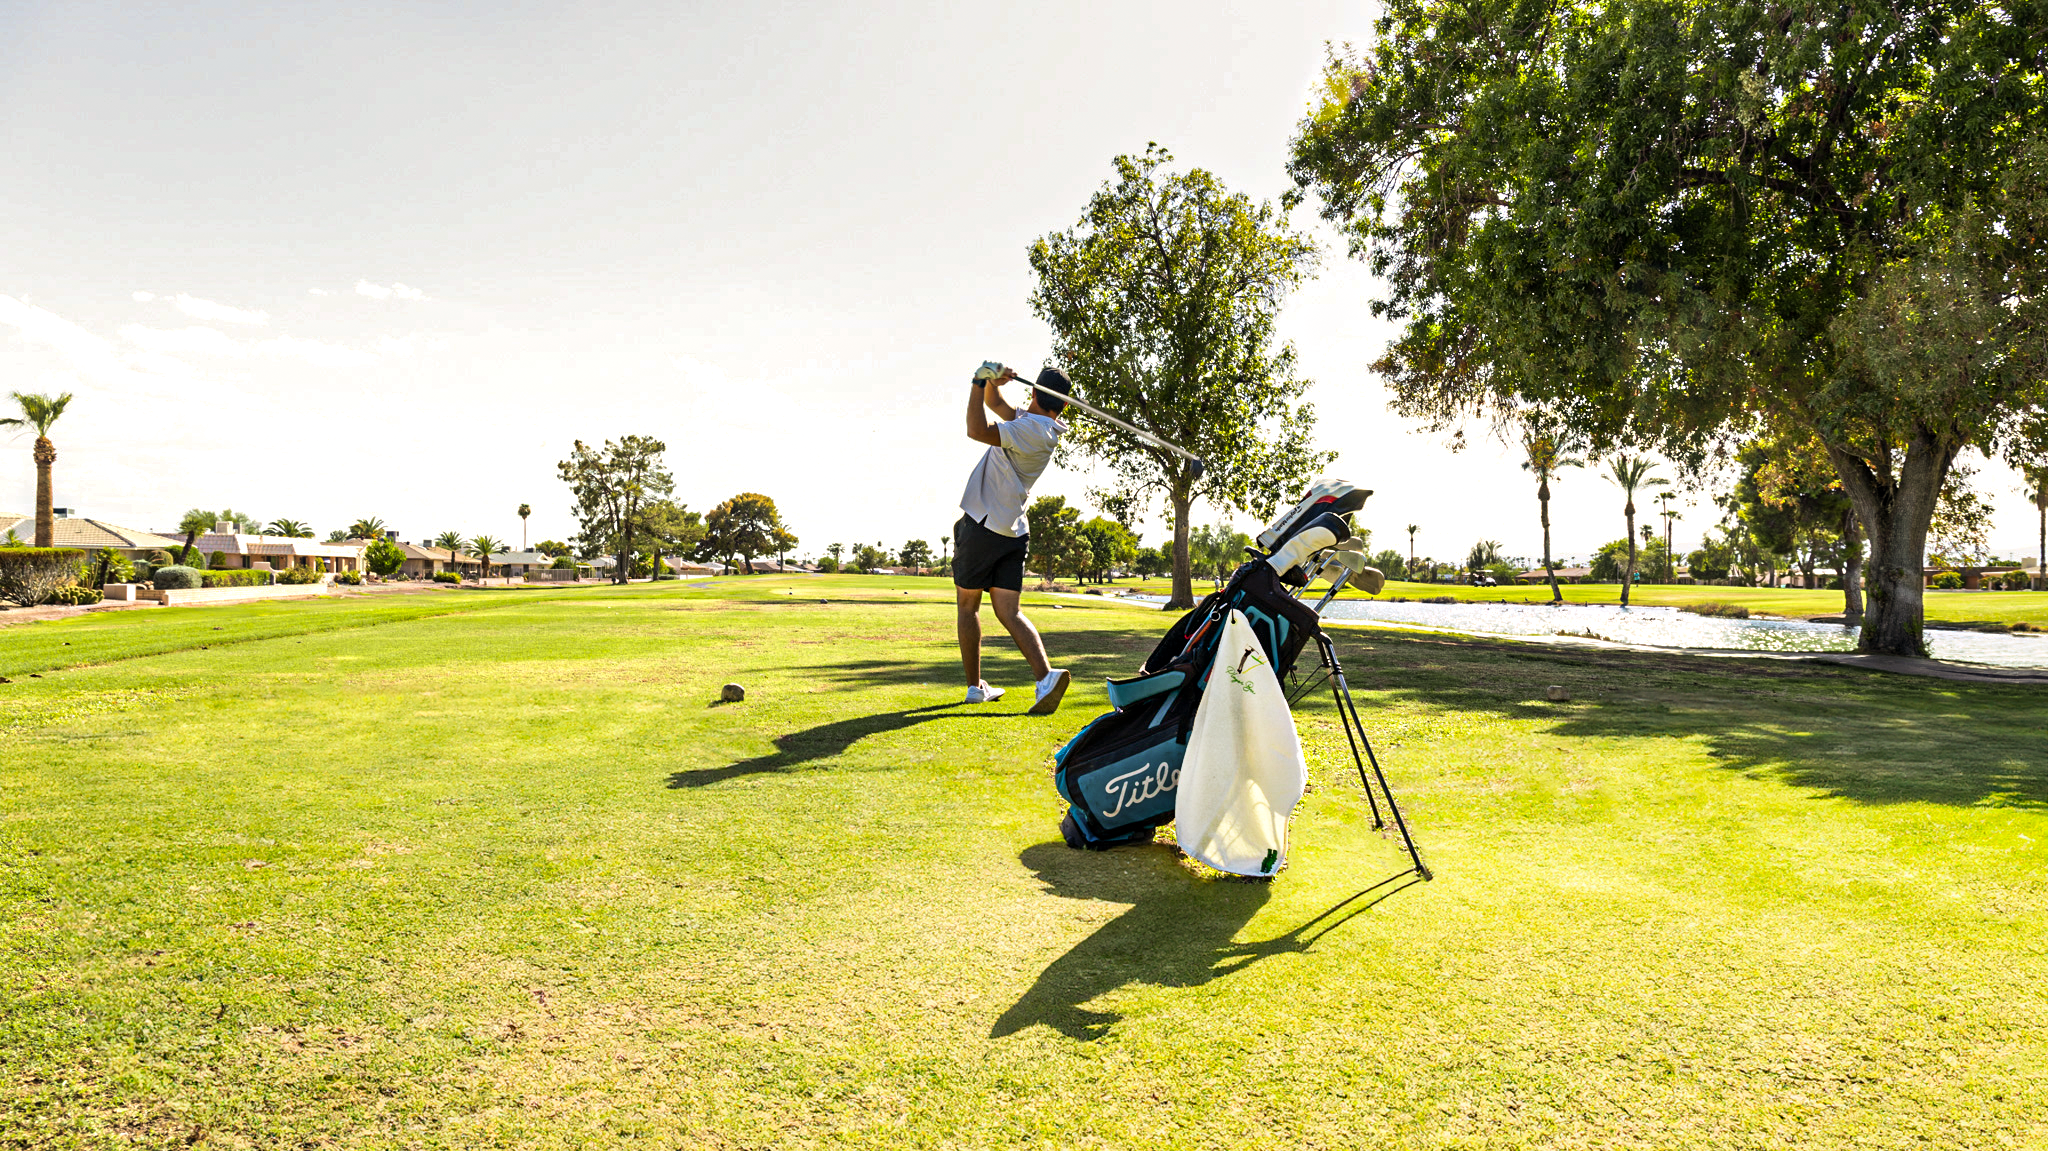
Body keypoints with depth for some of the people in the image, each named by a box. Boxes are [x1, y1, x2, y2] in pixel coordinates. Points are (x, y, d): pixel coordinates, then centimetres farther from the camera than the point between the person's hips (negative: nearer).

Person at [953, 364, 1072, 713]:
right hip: (1014, 532, 8)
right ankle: (1046, 675, -18)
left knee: (967, 605, 9)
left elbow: (977, 431, -26)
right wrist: (992, 382, 2)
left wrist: (980, 382, -17)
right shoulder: (1034, 424, 13)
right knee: (1008, 611, 2)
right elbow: (994, 403, 23)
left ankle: (975, 686, 14)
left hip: (981, 526, -8)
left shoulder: (1032, 428, -14)